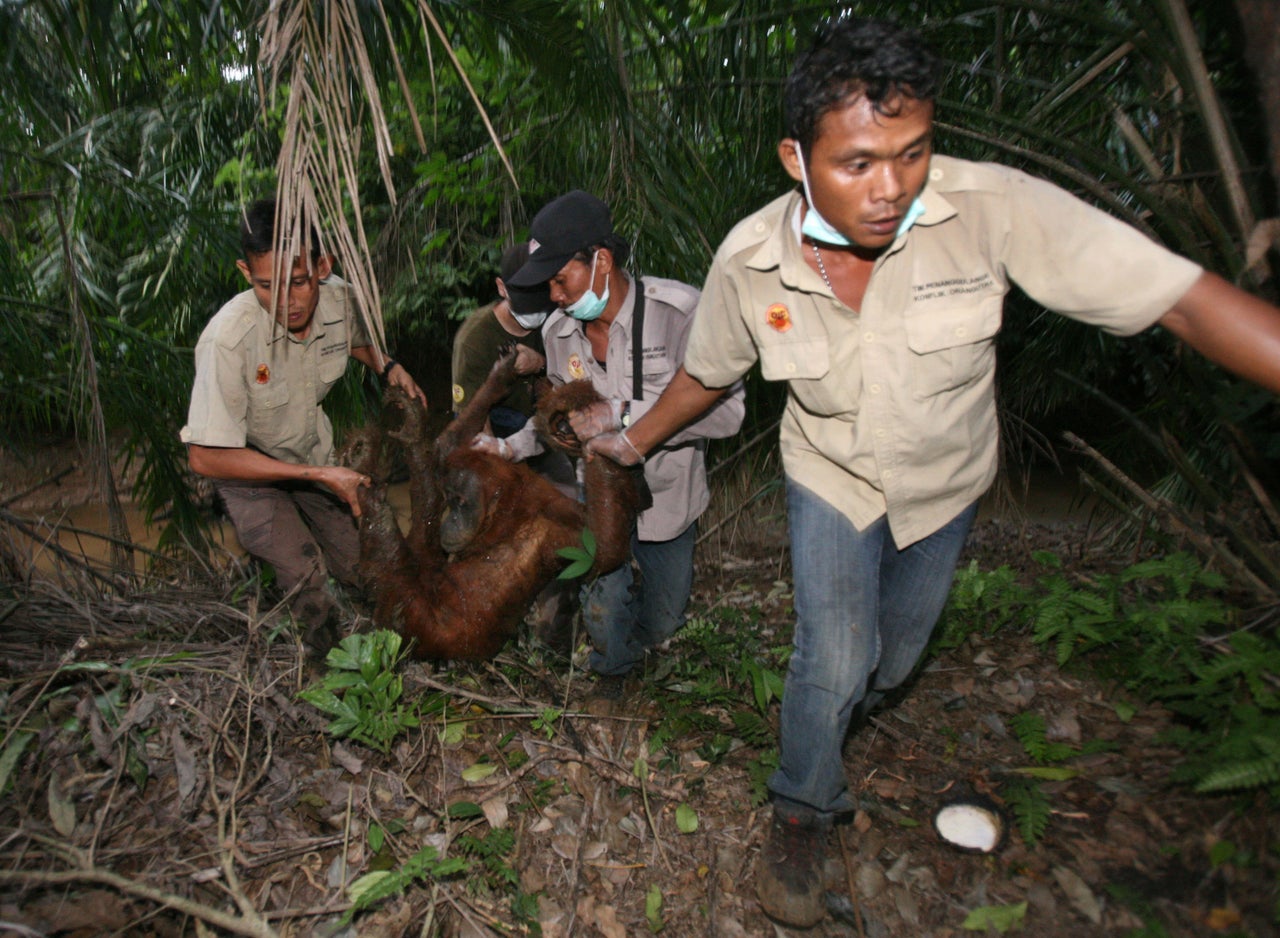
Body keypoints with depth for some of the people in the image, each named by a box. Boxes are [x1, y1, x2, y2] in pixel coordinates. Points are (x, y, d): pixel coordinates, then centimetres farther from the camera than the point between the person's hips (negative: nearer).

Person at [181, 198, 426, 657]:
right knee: (305, 573, -24)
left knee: (359, 566, 6)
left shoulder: (341, 301, -19)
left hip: (314, 454, 5)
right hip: (248, 469, -5)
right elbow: (206, 458, -28)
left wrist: (389, 366, -12)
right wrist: (319, 475, -27)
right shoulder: (228, 339, -35)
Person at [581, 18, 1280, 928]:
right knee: (836, 656, -9)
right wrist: (633, 443, 6)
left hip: (944, 485, 1)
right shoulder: (749, 262, -24)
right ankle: (803, 813, 22)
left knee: (893, 657, 19)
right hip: (832, 479, -1)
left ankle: (832, 715, 55)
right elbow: (706, 375, -4)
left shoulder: (994, 208, -32)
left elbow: (1185, 298, -32)